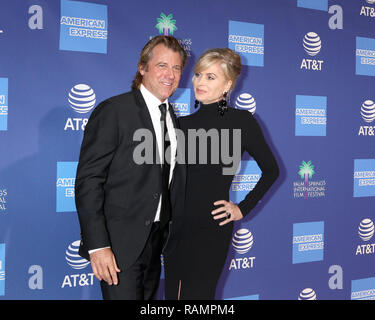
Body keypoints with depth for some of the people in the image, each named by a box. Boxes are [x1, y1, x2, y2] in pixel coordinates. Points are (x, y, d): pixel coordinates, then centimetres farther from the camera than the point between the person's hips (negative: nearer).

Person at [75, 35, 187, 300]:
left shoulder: (172, 119, 11)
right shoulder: (113, 111, -12)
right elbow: (88, 181, -17)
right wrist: (97, 246, -22)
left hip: (156, 240, 7)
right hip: (119, 244, -7)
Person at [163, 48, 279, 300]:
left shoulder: (241, 121, -5)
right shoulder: (183, 123, 7)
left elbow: (271, 170, 4)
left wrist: (243, 209, 0)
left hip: (211, 230, -5)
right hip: (176, 228, 5)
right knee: (172, 294, 12)